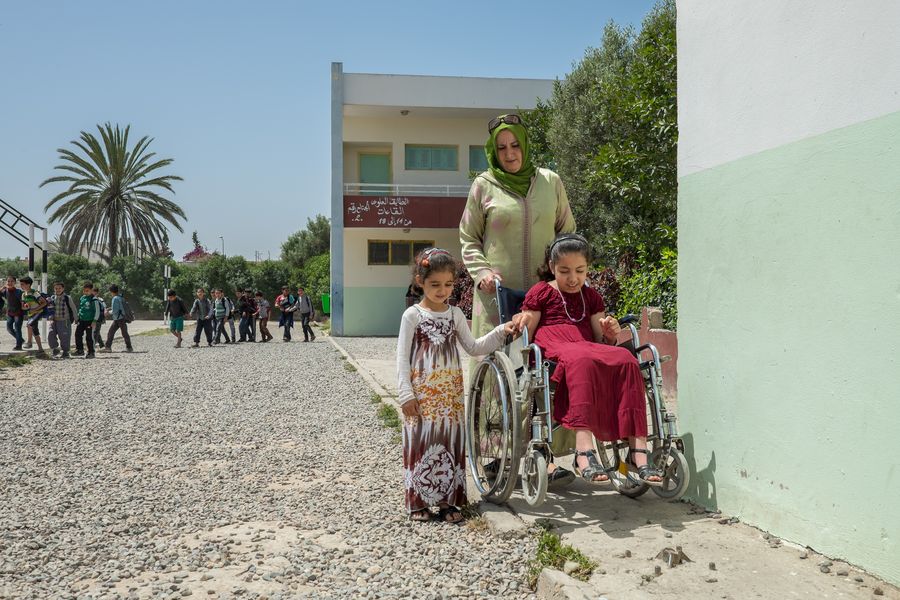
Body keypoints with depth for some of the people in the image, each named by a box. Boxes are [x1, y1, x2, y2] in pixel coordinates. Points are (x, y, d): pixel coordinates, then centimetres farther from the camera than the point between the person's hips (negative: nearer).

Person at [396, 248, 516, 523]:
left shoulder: (455, 314, 9)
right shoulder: (413, 315, -4)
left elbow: (473, 348, 14)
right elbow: (402, 358, -5)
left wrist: (500, 333, 2)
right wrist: (406, 394, -11)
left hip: (451, 391, 4)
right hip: (422, 392, -4)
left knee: (450, 442, 5)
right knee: (420, 442, 0)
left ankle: (447, 500, 15)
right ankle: (418, 502, 11)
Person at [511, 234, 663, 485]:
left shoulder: (591, 297, 28)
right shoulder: (540, 293, 16)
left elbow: (600, 341, 22)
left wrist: (610, 335, -1)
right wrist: (521, 325, -13)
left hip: (589, 350, 4)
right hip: (553, 351, -4)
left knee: (626, 359, -29)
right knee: (581, 359, -41)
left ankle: (638, 450, -33)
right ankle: (584, 451, -51)